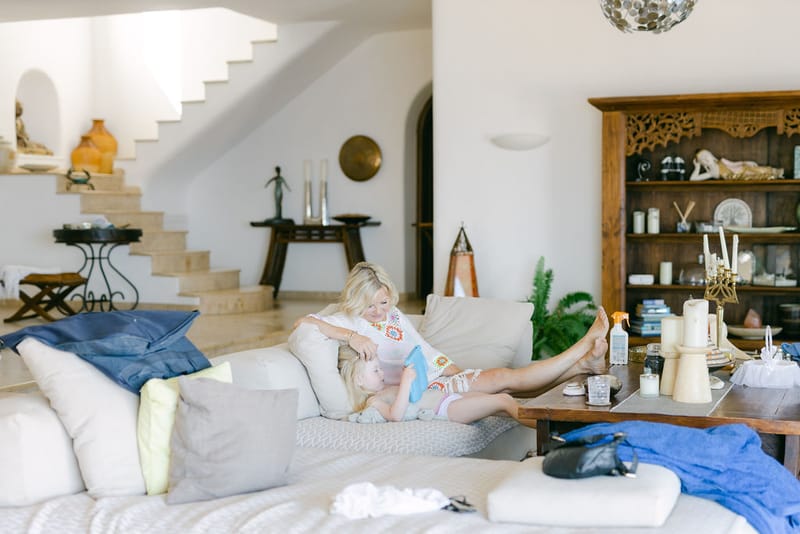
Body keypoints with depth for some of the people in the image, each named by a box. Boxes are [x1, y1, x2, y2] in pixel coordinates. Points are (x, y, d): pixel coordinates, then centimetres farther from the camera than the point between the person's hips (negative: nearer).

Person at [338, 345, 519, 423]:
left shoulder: (385, 390, 20)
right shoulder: (373, 402, -10)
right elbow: (396, 415, -30)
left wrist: (409, 377, 17)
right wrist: (406, 382, -31)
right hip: (447, 409, -11)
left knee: (504, 398, 8)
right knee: (503, 400, -19)